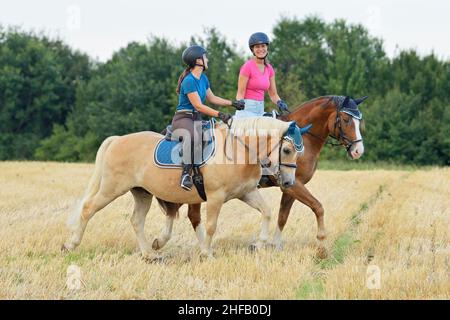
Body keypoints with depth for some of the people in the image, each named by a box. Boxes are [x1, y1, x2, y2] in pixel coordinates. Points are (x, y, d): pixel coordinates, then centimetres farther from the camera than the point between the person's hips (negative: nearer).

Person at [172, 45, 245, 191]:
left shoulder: (203, 79, 13)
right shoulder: (189, 81, -16)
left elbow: (212, 98, 26)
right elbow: (198, 106, -19)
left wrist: (233, 103, 20)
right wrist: (220, 114, -25)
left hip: (197, 119, 10)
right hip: (183, 118, -10)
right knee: (192, 136, -41)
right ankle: (186, 173, -42)